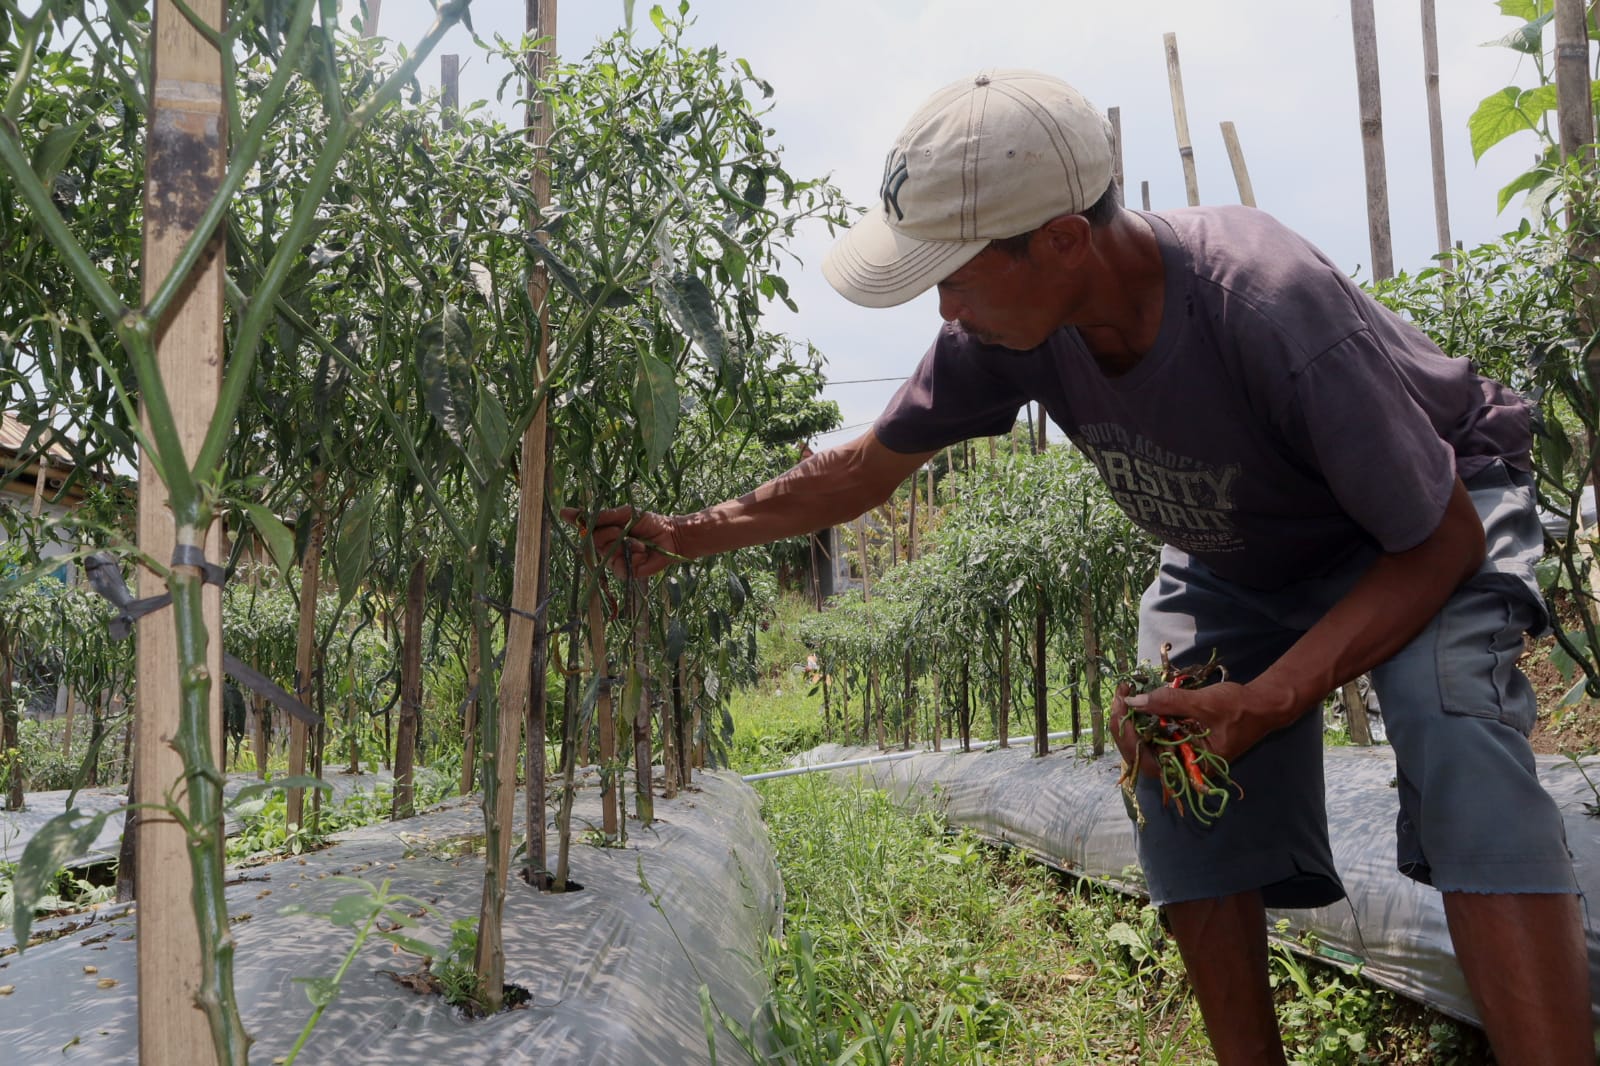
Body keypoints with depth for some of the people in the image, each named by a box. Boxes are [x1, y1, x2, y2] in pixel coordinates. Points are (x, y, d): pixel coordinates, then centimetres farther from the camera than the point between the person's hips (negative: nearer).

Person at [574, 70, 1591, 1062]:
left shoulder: (1271, 309, -41)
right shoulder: (1012, 322, -24)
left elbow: (1441, 540, -30)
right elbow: (870, 464, -7)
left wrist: (1261, 704, -40)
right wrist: (691, 534, -8)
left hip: (1436, 518, -5)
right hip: (1237, 560, 6)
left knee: (1451, 725, -31)